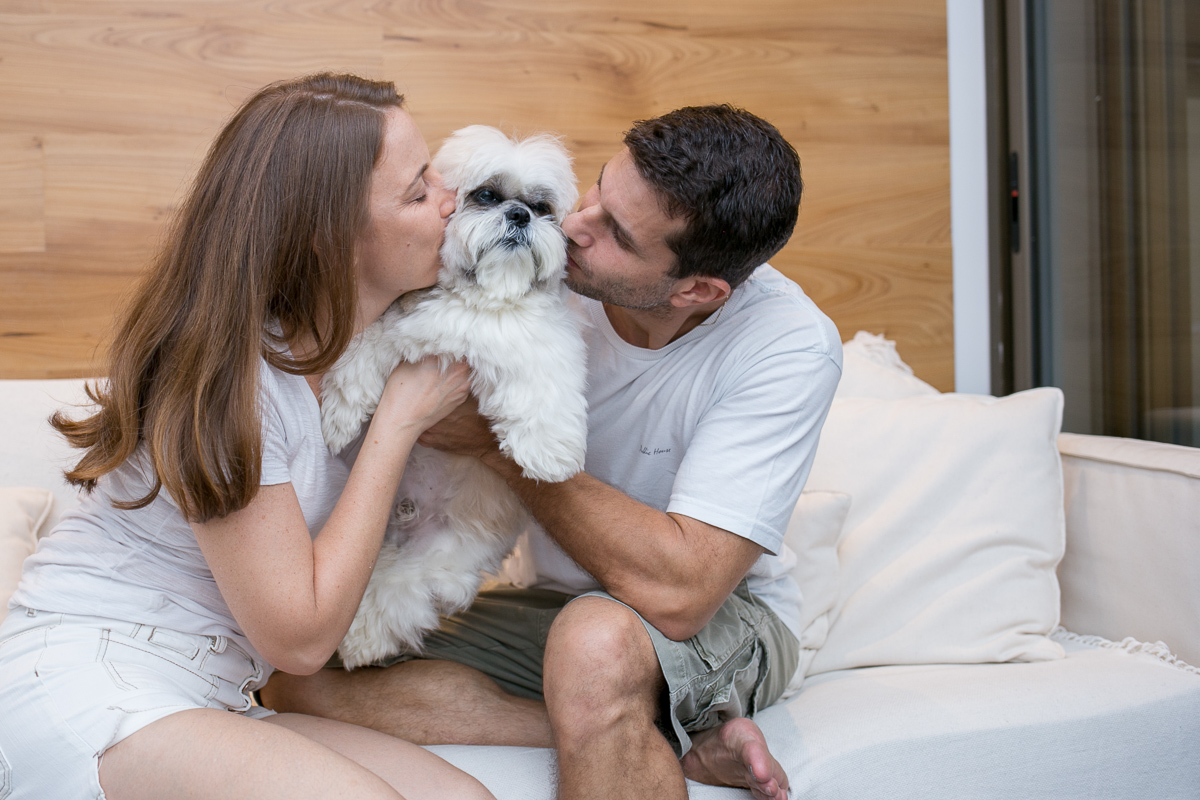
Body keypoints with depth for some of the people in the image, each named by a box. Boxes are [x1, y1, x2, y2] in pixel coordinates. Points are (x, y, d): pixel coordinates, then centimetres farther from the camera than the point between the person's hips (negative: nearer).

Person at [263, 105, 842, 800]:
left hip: (725, 619, -6)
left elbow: (679, 591, -31)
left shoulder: (790, 346, -24)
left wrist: (501, 439, -26)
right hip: (554, 604, 6)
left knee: (596, 641, -41)